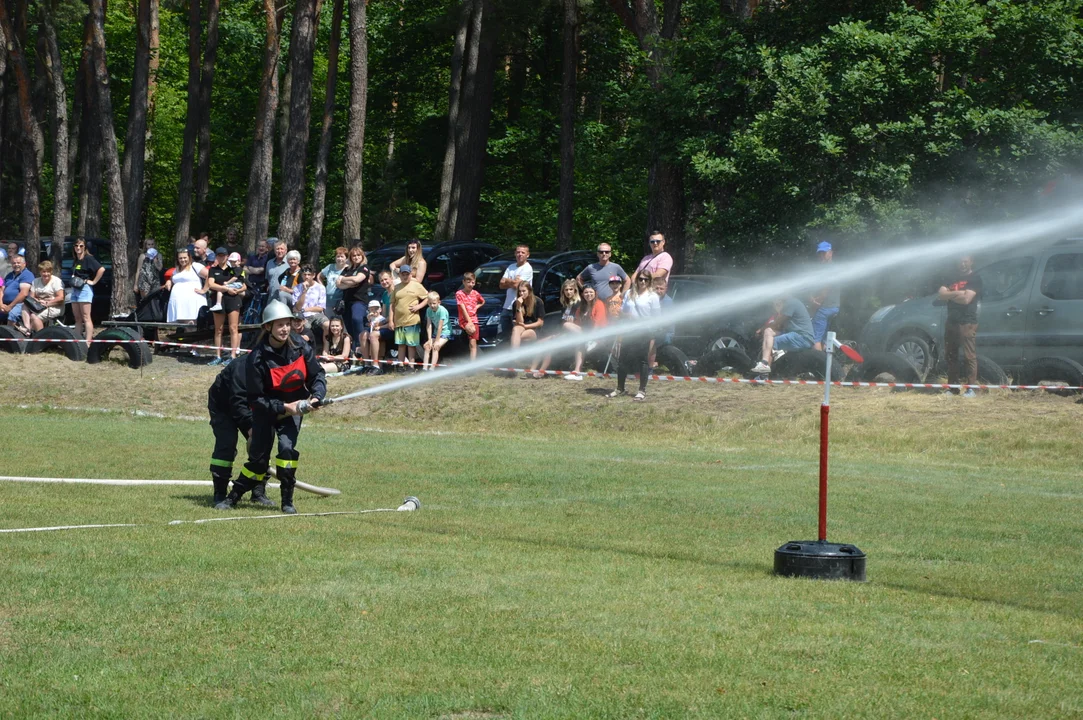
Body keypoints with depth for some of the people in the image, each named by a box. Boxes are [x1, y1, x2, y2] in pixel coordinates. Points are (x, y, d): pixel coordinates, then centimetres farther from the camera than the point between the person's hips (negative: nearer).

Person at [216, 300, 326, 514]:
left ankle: (287, 501, -10)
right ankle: (233, 497, 18)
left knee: (287, 447, -20)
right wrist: (284, 407, -24)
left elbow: (317, 375, 0)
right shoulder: (257, 358, -22)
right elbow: (255, 399, -18)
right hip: (266, 410, -2)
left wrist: (316, 397, -18)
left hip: (293, 408, 2)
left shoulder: (302, 350, -12)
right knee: (258, 458, -1)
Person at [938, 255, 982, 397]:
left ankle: (971, 388, -12)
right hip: (951, 321, 7)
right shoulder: (953, 278, 19)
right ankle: (952, 386, 14)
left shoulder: (975, 279, -2)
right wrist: (957, 293, -8)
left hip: (967, 323, -7)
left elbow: (966, 299, -14)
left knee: (969, 356, -10)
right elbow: (941, 294, 5)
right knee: (950, 356, 8)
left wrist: (949, 295, -1)